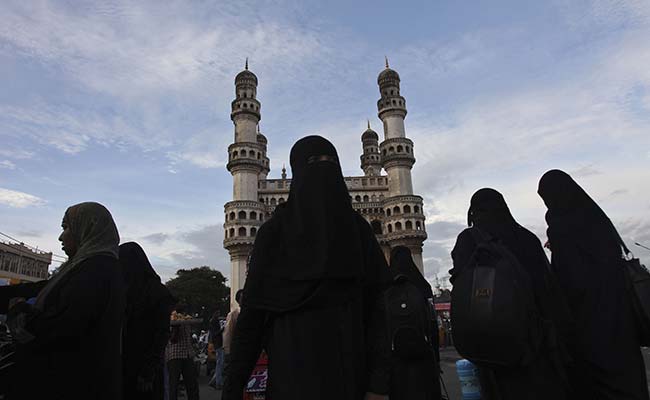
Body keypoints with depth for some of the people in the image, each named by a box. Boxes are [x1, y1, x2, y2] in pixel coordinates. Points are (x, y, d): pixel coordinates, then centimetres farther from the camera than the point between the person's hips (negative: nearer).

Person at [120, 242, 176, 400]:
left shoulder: (158, 292, -10)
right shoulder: (122, 289, 8)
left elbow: (161, 335, -13)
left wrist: (148, 373, -17)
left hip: (143, 369, -5)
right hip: (121, 367, 6)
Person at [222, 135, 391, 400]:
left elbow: (377, 304, 0)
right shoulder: (274, 231, -2)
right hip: (294, 371, -2)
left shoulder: (359, 230, 4)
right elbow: (252, 309, -3)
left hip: (350, 369, 3)